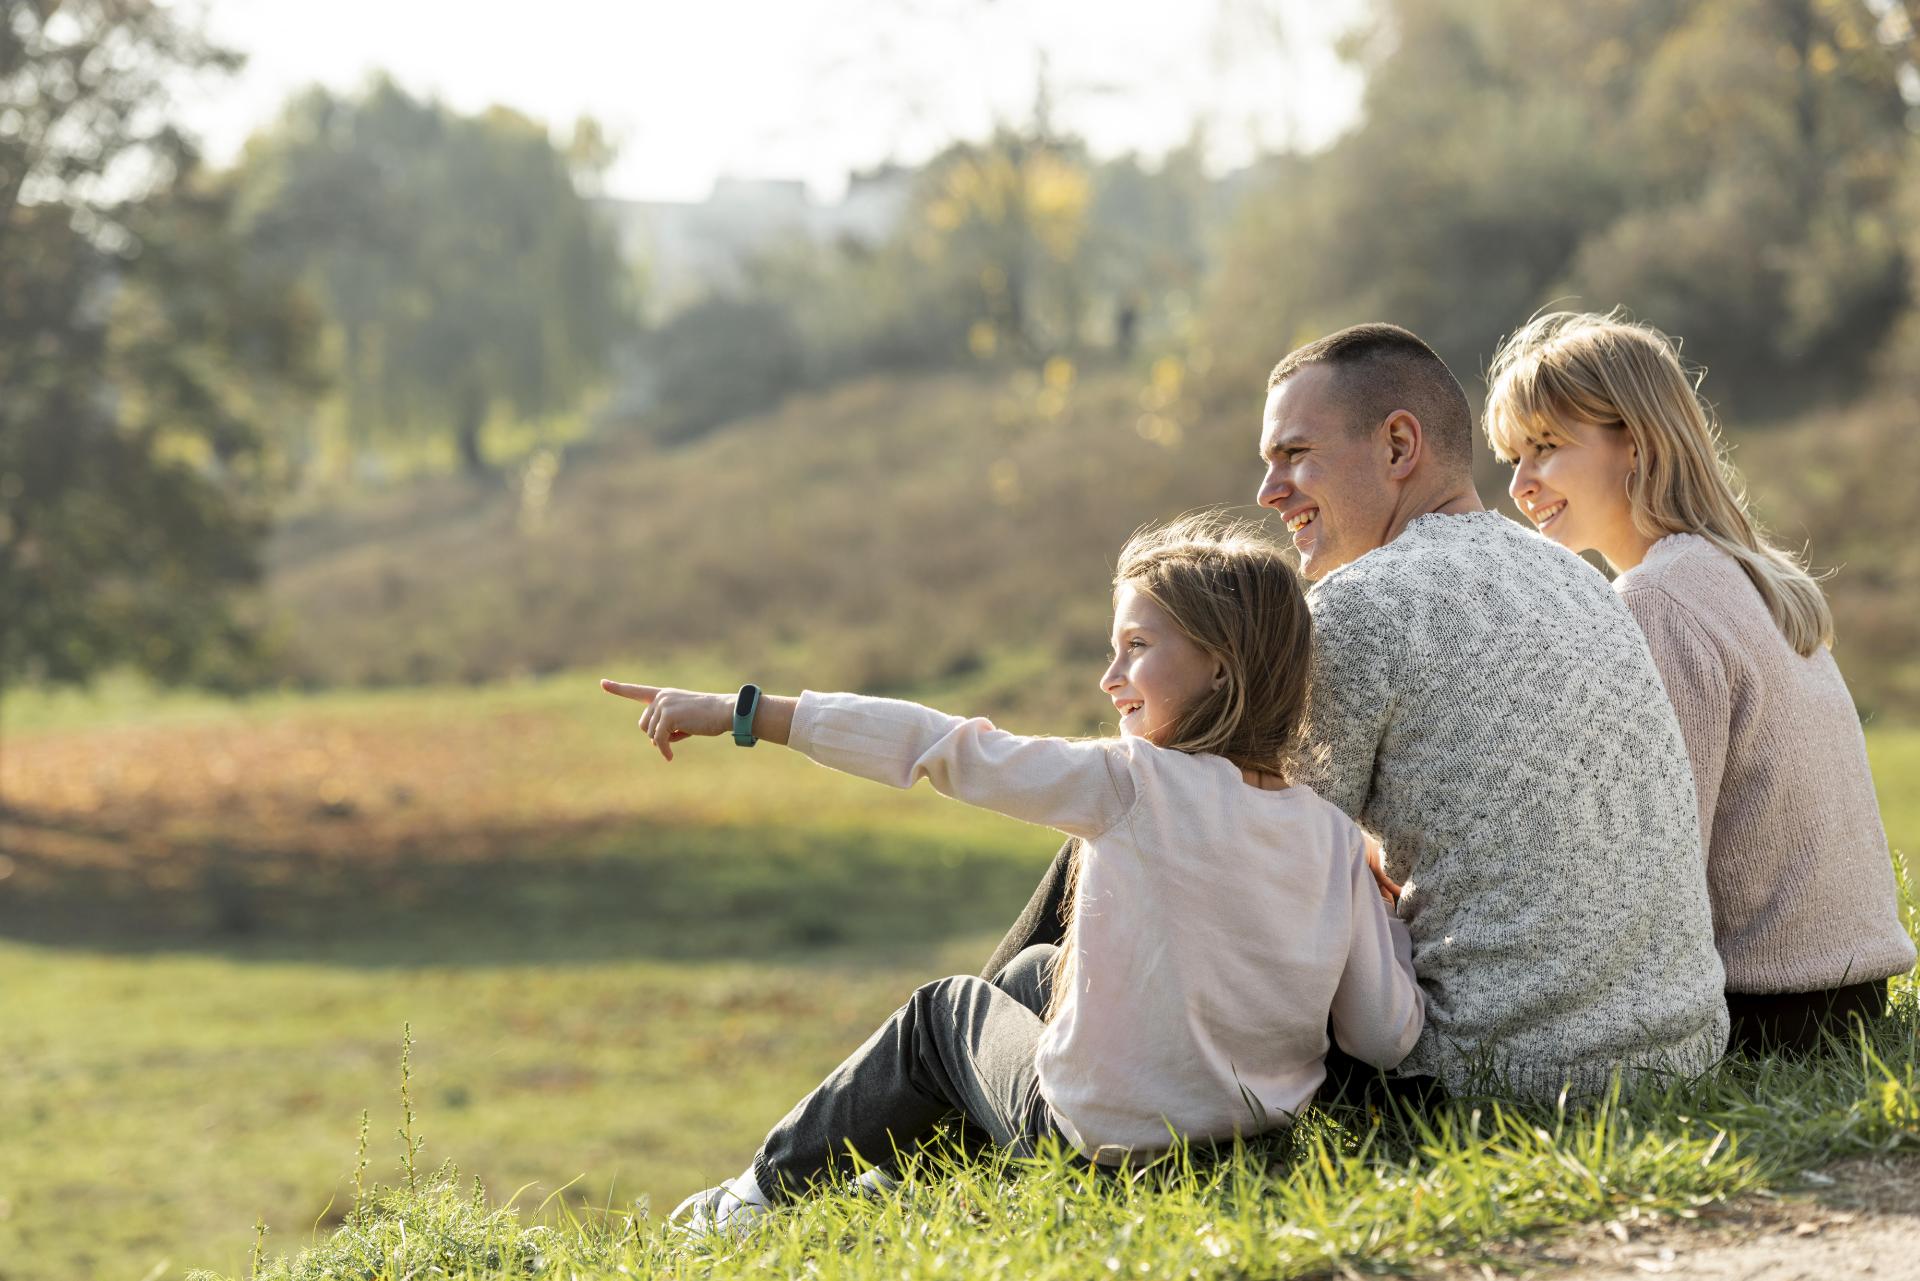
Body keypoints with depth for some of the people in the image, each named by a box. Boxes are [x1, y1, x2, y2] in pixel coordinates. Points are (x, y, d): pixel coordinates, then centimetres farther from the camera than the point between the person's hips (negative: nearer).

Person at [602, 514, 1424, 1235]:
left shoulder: (1132, 785, -21)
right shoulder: (1335, 838, -7)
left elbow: (936, 748, -19)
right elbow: (1387, 1037, -8)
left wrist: (742, 711, -15)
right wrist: (1383, 911, 9)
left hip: (1104, 1142, -5)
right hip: (1264, 1123, 5)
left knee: (942, 1011, 25)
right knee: (1040, 971, 29)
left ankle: (767, 1194, 42)